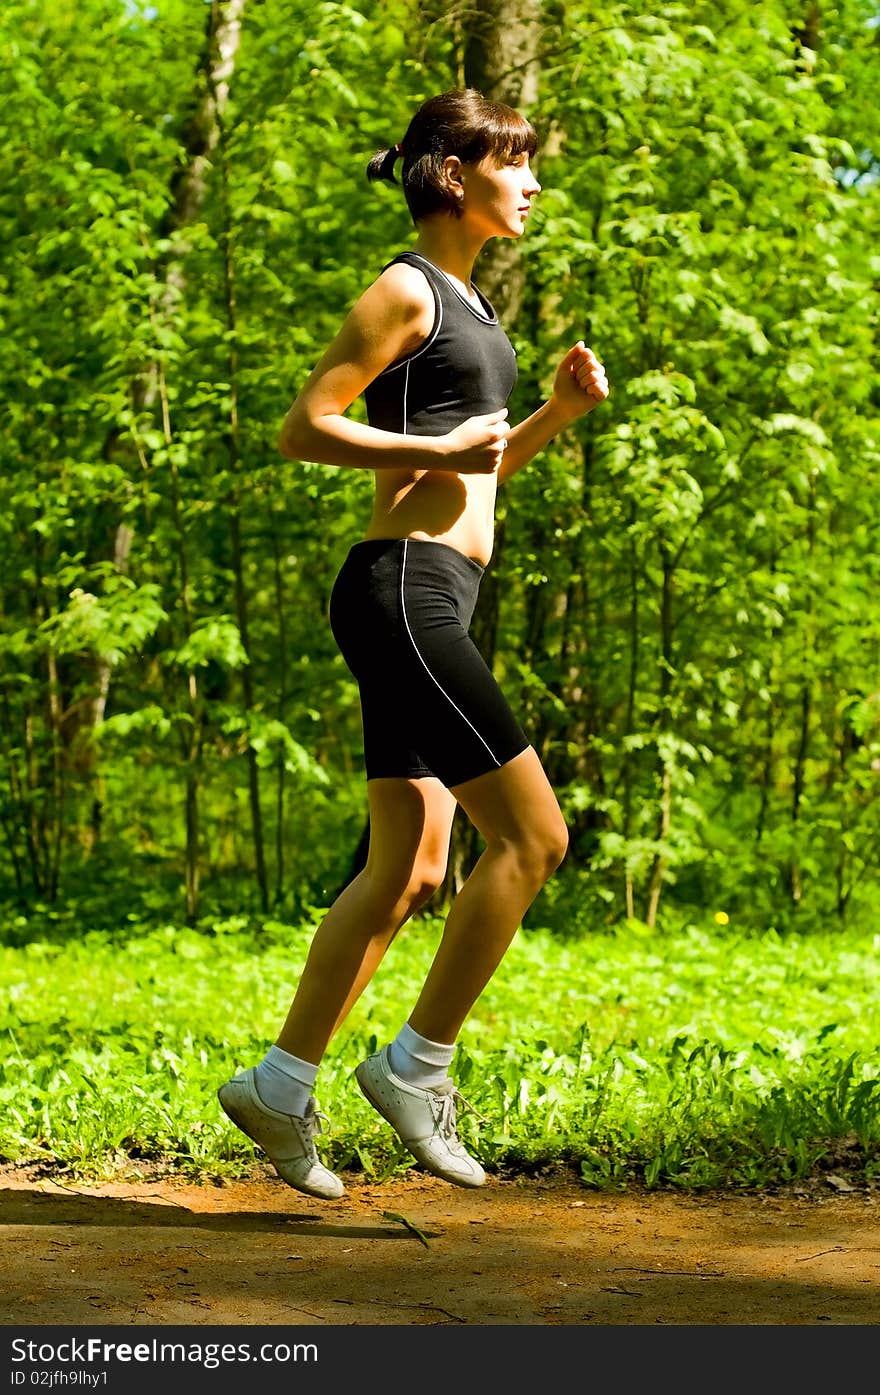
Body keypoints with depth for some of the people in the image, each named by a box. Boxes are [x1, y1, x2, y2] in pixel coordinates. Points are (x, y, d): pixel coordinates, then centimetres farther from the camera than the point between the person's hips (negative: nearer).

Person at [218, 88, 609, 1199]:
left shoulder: (463, 303, 21)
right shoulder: (405, 291, -7)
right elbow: (303, 428, -12)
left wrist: (560, 409, 12)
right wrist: (442, 448, -17)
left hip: (434, 600, 10)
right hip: (403, 589, -10)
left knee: (408, 873, 9)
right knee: (532, 834, -10)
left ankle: (280, 1084, 13)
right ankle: (417, 1065, -1)